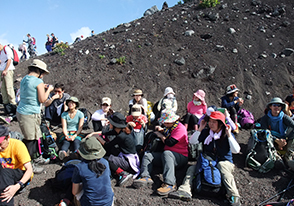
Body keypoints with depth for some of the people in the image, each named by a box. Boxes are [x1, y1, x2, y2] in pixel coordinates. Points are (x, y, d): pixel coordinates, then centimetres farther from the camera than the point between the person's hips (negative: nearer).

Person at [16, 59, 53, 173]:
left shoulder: (24, 79, 8)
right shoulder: (38, 81, -17)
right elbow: (42, 99, -14)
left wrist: (42, 88, 18)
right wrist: (48, 90, 1)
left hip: (21, 111, 9)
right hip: (30, 114, -9)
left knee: (35, 136, 22)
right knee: (30, 140, 2)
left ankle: (37, 157, 40)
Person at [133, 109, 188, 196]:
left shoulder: (180, 128, -12)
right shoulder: (169, 127, 16)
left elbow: (170, 143, -22)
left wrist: (160, 135, -4)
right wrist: (161, 130, 13)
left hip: (180, 157, -9)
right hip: (165, 155, 9)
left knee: (166, 153, -40)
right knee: (147, 155, -4)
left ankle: (169, 184, -51)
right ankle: (146, 177, -29)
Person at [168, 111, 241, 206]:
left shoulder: (227, 134, -5)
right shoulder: (206, 132, 3)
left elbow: (236, 151, -15)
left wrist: (229, 135, -20)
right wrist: (200, 129, -6)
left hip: (224, 161, -4)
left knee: (222, 165, -36)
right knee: (191, 168, -15)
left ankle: (234, 197, -43)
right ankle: (185, 191, -35)